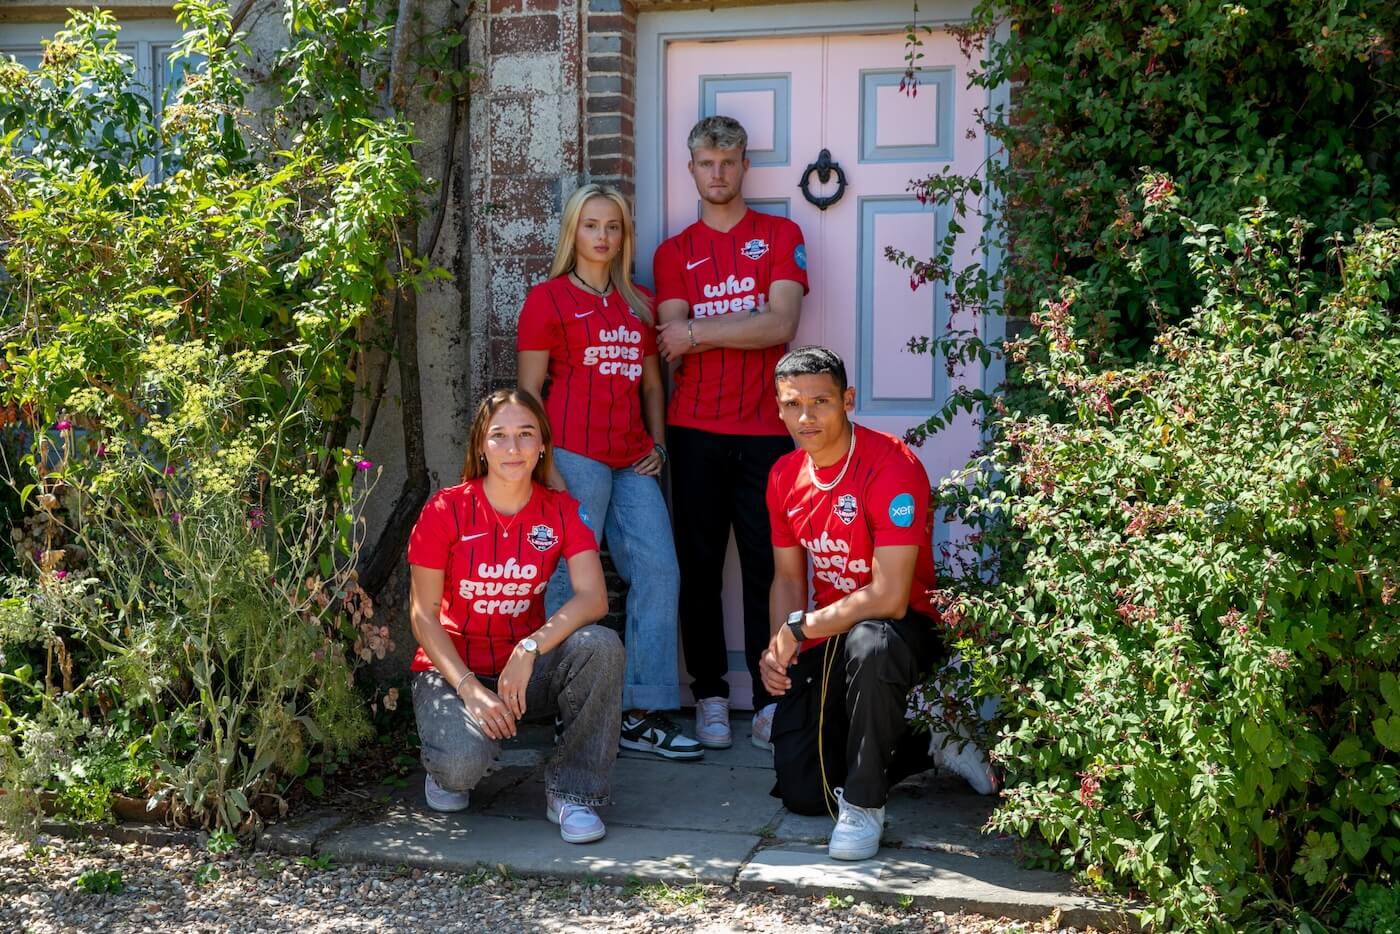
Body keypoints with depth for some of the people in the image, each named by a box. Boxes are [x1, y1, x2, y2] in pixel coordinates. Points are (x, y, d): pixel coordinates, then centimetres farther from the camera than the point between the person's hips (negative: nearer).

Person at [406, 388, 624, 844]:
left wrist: (530, 649, -31)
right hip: (453, 666, -2)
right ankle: (447, 768, 9)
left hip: (527, 665, 3)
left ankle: (573, 791, -13)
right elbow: (423, 614, -8)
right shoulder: (446, 510, -10)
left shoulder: (561, 511, -3)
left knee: (601, 646, -29)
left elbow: (593, 597, -17)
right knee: (462, 763, -33)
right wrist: (469, 688, -20)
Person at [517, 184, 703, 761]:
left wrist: (657, 443, 10)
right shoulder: (548, 298, 3)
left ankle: (643, 715, 6)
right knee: (573, 581, -6)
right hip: (574, 455, -6)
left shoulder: (638, 305, 20)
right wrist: (546, 465, -11)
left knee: (659, 571, -1)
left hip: (631, 462, 6)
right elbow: (529, 389, -2)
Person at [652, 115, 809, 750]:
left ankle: (772, 702, 3)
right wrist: (746, 326, -11)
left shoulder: (780, 235, 7)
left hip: (764, 430, -2)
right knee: (700, 565, 4)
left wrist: (699, 330, -7)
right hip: (696, 430, 2)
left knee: (768, 566, -2)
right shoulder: (673, 252, 12)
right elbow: (672, 347, -1)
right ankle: (710, 696, 14)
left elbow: (782, 323, -8)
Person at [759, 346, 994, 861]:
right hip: (827, 635, 7)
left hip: (902, 628, -6)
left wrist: (800, 627, -19)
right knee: (802, 794, 0)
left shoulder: (892, 466, -23)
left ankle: (864, 805, -22)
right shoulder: (784, 476, 0)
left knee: (869, 644, -44)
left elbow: (889, 597, -28)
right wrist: (778, 648, -9)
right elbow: (788, 578, 10)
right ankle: (922, 747, 26)